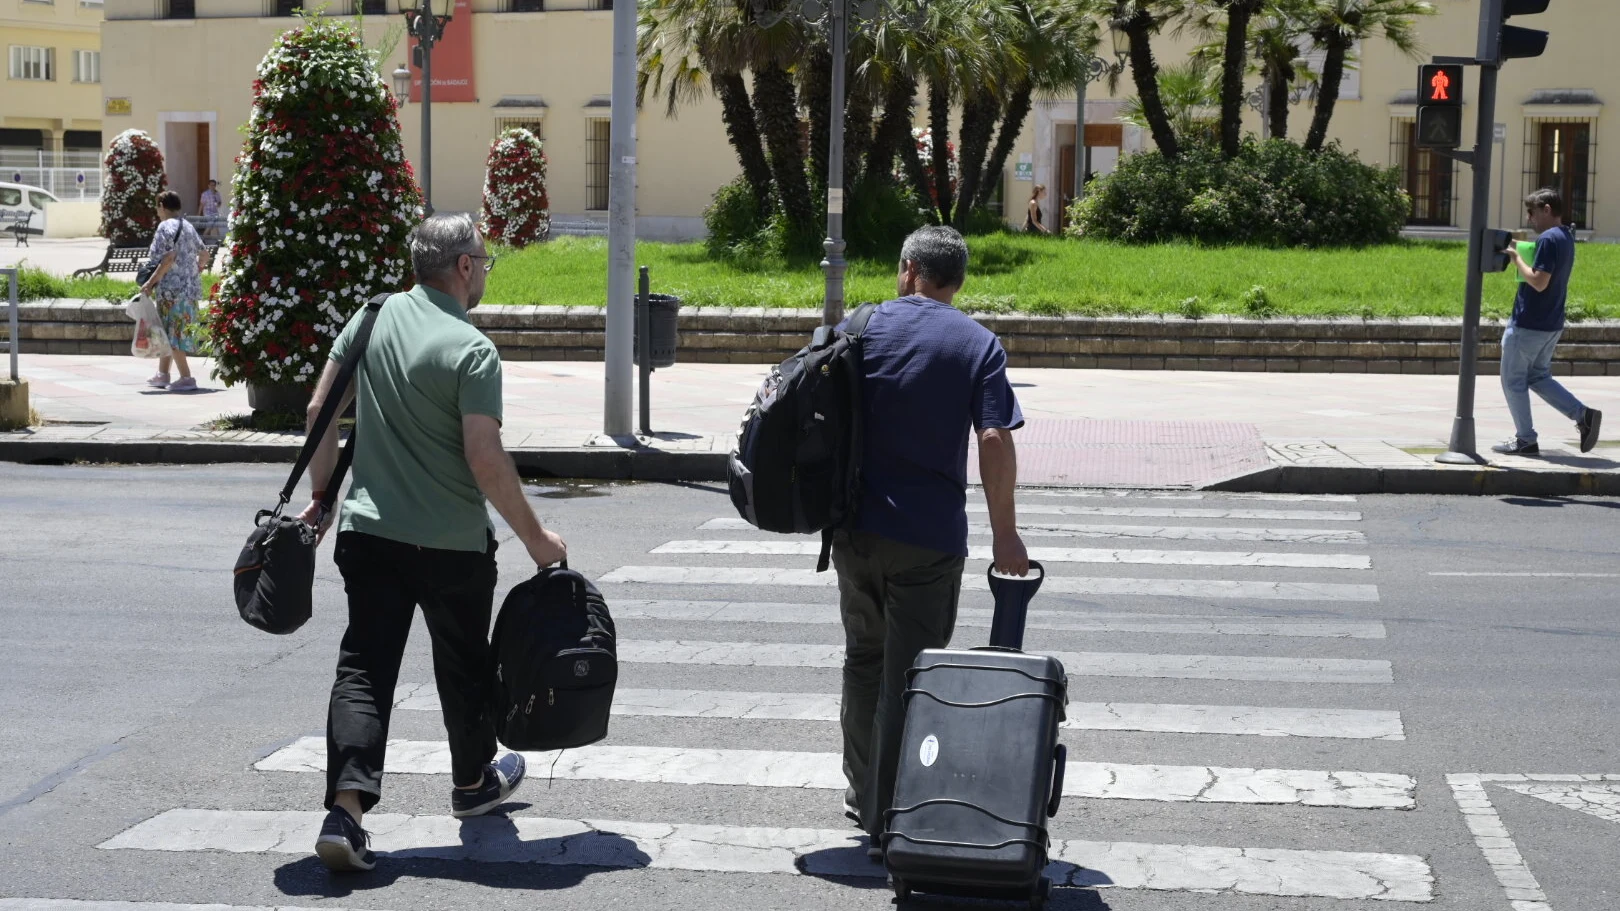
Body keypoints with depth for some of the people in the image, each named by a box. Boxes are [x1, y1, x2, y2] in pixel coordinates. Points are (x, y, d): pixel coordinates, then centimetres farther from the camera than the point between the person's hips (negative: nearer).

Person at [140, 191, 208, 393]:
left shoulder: (166, 227, -11)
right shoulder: (188, 227, 14)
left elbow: (168, 258, -20)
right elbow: (202, 254, 16)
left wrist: (151, 282, -18)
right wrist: (197, 270, 35)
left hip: (172, 287, -9)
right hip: (190, 287, 9)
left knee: (172, 332, -5)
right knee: (167, 331, 17)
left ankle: (186, 378, -8)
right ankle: (162, 374, 24)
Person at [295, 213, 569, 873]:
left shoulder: (374, 318, 2)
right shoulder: (471, 349, -16)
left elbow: (320, 410, 7)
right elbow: (484, 458, -21)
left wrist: (321, 496, 18)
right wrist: (534, 537, -11)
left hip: (368, 531, 4)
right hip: (453, 545, -4)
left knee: (364, 668, 0)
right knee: (463, 665, 17)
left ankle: (346, 807, -15)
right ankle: (473, 781, 38)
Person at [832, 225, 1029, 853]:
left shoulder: (863, 327, 2)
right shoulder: (979, 345, -3)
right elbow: (994, 441, -12)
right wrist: (1005, 534, -6)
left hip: (856, 525, 3)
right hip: (930, 537, -3)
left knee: (864, 659, 19)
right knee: (909, 674, 4)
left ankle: (863, 794, 27)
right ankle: (889, 816, 5)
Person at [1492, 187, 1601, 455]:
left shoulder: (1548, 239, -20)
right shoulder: (1566, 237, 11)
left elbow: (1539, 282, -26)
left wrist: (1517, 258, -15)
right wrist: (1520, 252, 9)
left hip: (1528, 324, -9)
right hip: (1552, 324, 9)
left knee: (1513, 381, 5)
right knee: (1538, 377, 19)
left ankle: (1525, 440, 11)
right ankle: (1584, 415, 6)